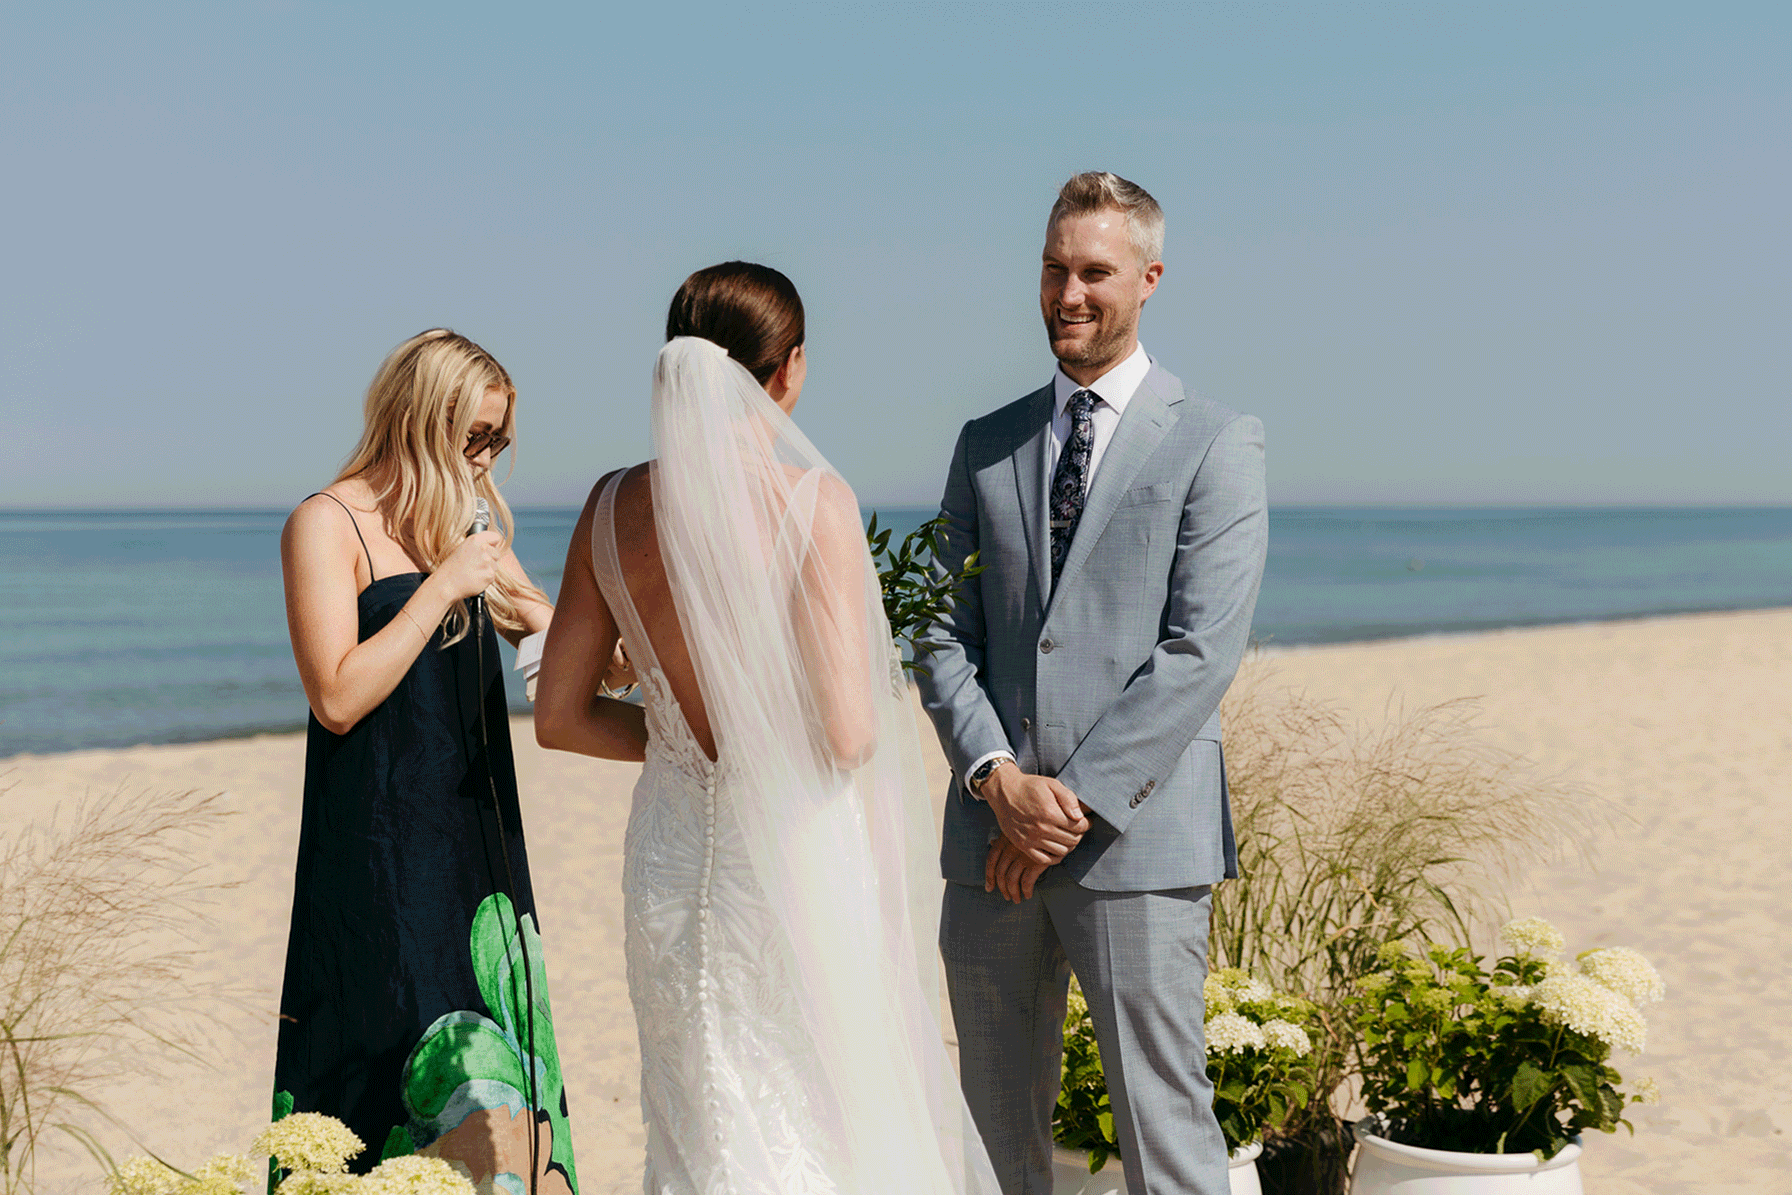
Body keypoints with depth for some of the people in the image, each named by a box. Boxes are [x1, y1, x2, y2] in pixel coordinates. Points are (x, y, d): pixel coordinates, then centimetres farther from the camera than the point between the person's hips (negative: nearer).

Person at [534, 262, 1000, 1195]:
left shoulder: (614, 506, 1)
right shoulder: (812, 500, -14)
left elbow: (560, 717, 6)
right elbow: (847, 733, -17)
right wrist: (886, 699, 4)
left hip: (670, 862, 5)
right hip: (795, 857, -5)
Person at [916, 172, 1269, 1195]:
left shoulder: (1215, 443, 1)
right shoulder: (986, 446, 15)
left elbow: (1202, 651, -8)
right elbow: (946, 637, 10)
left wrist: (1078, 802, -12)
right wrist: (999, 777, -8)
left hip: (1136, 842, -4)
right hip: (991, 843, 4)